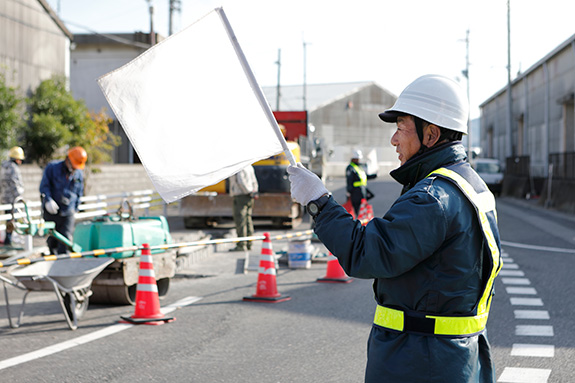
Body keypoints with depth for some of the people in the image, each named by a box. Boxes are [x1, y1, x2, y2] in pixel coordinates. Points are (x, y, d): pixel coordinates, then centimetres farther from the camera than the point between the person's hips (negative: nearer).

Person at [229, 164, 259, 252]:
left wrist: (250, 192, -14)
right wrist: (254, 192, 8)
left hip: (240, 197, -9)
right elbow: (254, 182, 14)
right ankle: (248, 244, 13)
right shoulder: (249, 166, 15)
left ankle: (241, 245, -11)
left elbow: (241, 182, -20)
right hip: (249, 198, 9)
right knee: (248, 220, 11)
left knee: (240, 221, -9)